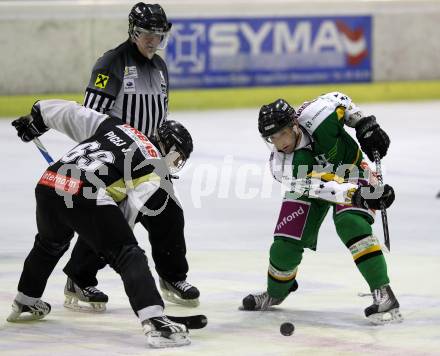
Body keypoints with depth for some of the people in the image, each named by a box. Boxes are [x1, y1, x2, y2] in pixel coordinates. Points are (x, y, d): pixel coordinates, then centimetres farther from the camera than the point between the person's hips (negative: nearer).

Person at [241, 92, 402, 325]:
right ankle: (275, 293, 27)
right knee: (286, 244, -5)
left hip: (350, 171, -2)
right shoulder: (281, 166, -30)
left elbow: (340, 101, -10)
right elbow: (322, 188, -38)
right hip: (309, 186, 2)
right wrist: (357, 194, -51)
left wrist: (365, 125, -15)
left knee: (350, 224, -29)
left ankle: (383, 294, -30)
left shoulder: (317, 115, -33)